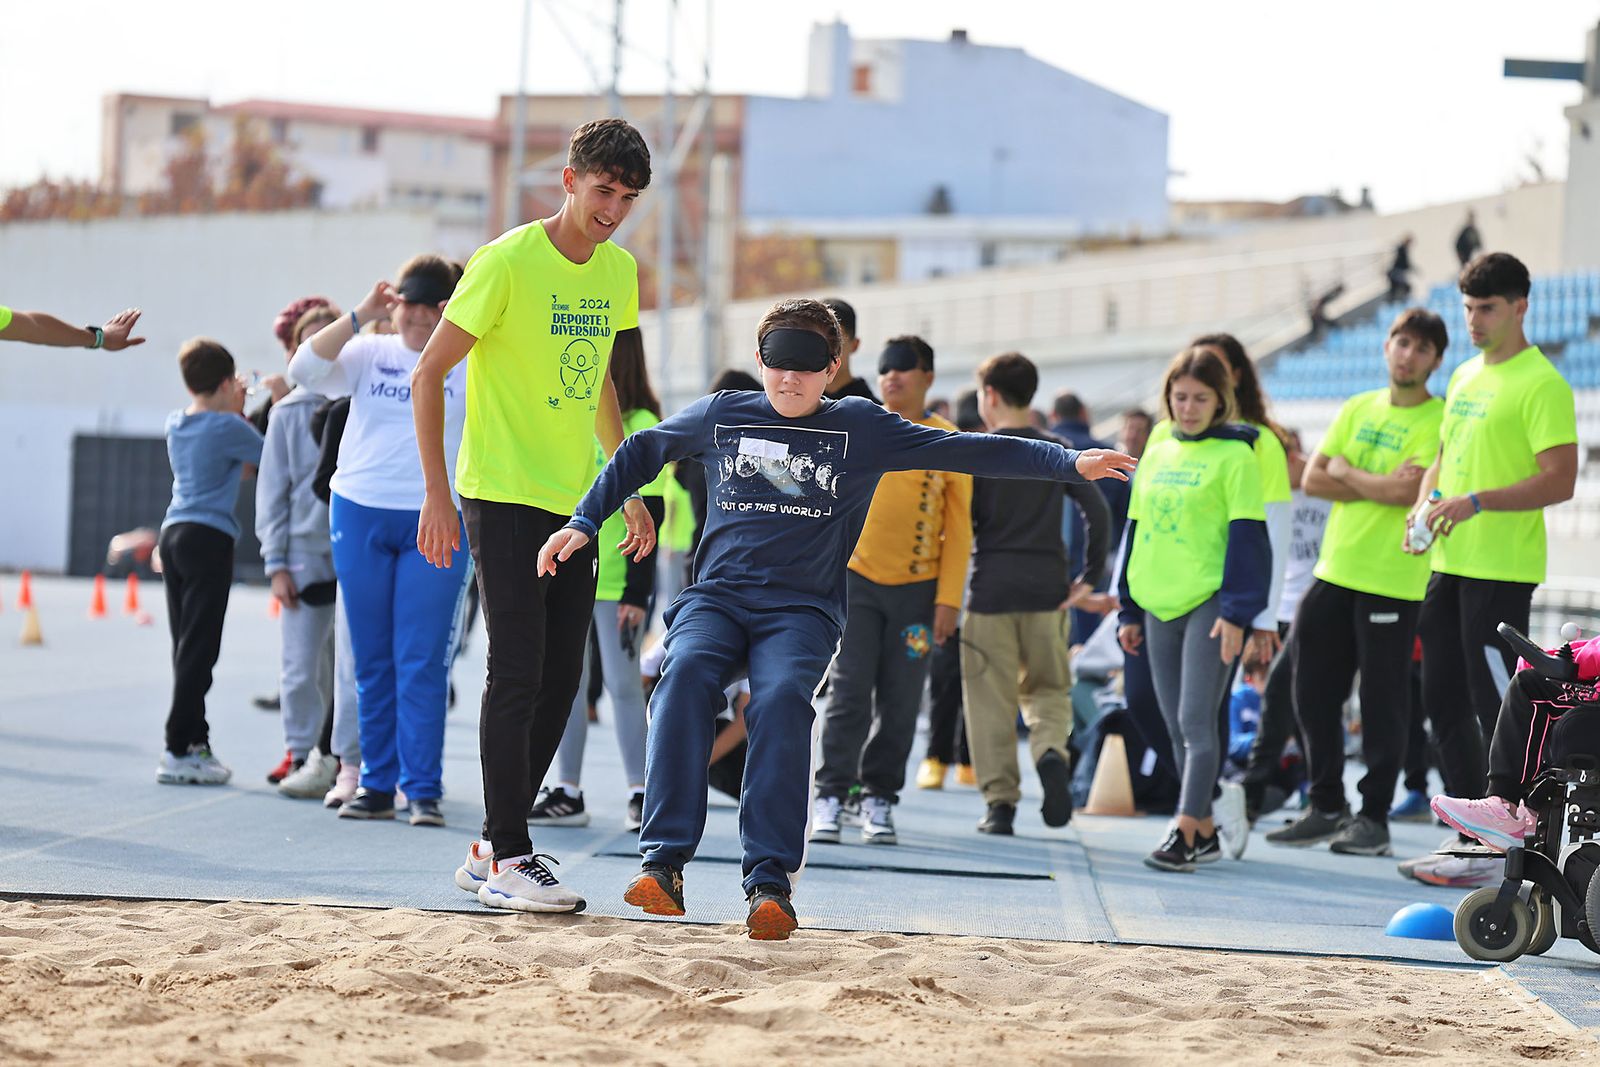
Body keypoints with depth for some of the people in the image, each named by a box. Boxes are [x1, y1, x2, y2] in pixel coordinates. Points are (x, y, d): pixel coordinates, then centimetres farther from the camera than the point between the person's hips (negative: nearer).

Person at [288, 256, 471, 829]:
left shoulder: (467, 363, 3)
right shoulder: (370, 354, 6)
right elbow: (305, 369, -7)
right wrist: (360, 315, -14)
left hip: (437, 524, -2)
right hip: (360, 516, 3)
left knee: (422, 663, -5)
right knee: (372, 661, 7)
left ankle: (423, 789, -2)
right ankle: (376, 784, 13)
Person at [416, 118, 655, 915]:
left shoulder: (619, 271, 9)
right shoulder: (508, 263, -12)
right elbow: (428, 377, -9)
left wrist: (628, 488, 20)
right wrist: (438, 495, -14)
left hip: (576, 503, 7)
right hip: (504, 493, -7)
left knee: (560, 680, 6)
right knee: (518, 672, -10)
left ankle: (491, 849, 16)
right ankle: (508, 859, -5)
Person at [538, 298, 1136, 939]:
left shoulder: (861, 429, 8)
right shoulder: (721, 416, 13)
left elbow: (965, 451, 6)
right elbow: (641, 452, 27)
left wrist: (1071, 463, 0)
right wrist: (584, 522, 20)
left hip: (802, 609, -1)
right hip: (716, 597, 1)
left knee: (781, 698, -32)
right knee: (686, 676, -31)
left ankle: (771, 881, -32)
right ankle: (664, 863, -35)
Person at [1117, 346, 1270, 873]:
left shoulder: (1235, 455, -5)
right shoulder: (1156, 453, 13)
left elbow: (1247, 536, -8)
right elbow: (1135, 530, 17)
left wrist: (1237, 612, -14)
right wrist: (1130, 611, 16)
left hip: (1210, 602, -6)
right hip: (1159, 605, 6)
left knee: (1196, 720, -11)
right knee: (1178, 726, 9)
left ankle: (1185, 833, -12)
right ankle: (1205, 832, 18)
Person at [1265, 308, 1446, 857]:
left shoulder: (1439, 421, -6)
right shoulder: (1357, 409, 13)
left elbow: (1410, 491, -19)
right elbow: (1313, 480, 6)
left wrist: (1348, 471, -4)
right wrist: (1379, 486, -8)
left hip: (1393, 580, -6)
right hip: (1334, 570, 6)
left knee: (1383, 700, -2)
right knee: (1313, 691, 8)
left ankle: (1374, 816, 6)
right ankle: (1326, 806, 19)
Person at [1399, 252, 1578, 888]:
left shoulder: (1541, 383, -10)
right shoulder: (1465, 377, 16)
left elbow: (1559, 480, -17)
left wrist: (1475, 502, -24)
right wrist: (1424, 505, 6)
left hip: (1502, 571, -9)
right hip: (1450, 565, 9)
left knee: (1497, 711, -7)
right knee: (1445, 706, 11)